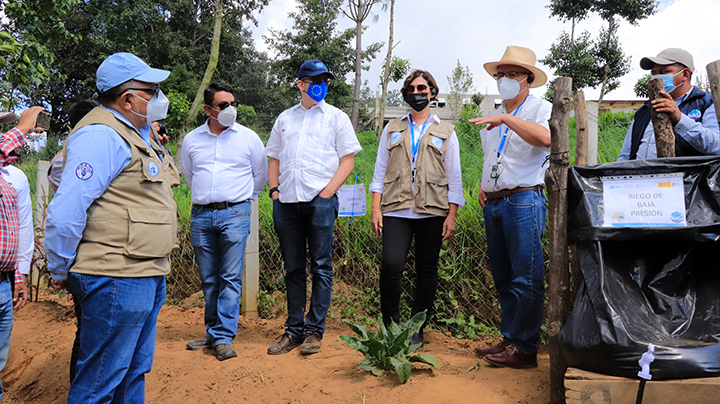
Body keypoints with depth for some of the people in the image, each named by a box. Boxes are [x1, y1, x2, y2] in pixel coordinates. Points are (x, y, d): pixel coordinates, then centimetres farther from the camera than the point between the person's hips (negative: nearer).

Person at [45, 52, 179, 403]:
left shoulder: (138, 134, 17)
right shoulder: (101, 135, -16)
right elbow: (65, 212, -21)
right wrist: (60, 273, -10)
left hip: (147, 276, 10)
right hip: (116, 281, -10)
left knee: (134, 373, 19)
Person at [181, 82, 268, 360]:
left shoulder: (248, 137, 4)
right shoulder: (192, 139, 10)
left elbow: (260, 173, 17)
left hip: (235, 214, -2)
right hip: (201, 215, 3)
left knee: (231, 277, -5)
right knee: (208, 279, 8)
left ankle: (223, 337, 0)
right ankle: (212, 331, 21)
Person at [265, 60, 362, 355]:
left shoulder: (337, 117, 10)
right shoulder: (285, 118, 19)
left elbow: (347, 160, 3)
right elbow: (273, 159, 22)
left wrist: (328, 190, -8)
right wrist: (274, 189, 7)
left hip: (320, 200, -3)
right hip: (286, 202, 4)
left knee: (321, 266, -2)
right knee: (293, 268, 8)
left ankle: (314, 331, 7)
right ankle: (294, 330, 17)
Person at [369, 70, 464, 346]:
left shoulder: (446, 132, 14)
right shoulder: (392, 130, 18)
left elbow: (454, 177, 9)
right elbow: (380, 170, 13)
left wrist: (452, 215, 0)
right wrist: (376, 207, 2)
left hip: (432, 210, 0)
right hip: (396, 209, 0)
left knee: (427, 269, 2)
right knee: (391, 265, -14)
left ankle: (417, 330, 14)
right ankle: (390, 326, 3)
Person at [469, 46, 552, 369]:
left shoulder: (540, 109, -2)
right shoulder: (494, 117, 21)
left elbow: (546, 138, -25)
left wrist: (506, 118, -27)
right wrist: (484, 186, 14)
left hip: (524, 200, -8)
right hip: (493, 204, 8)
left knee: (526, 278, -6)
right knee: (502, 277, 11)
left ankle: (524, 349, 0)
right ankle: (509, 339, 21)